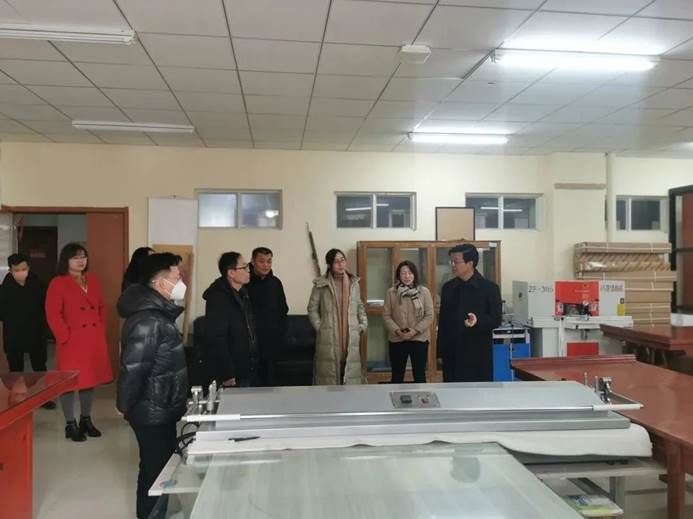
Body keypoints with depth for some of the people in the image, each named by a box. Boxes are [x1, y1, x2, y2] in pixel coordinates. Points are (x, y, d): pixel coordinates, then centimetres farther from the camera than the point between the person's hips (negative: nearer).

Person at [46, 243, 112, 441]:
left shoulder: (92, 280, 11)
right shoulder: (57, 283, -8)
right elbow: (53, 315, -12)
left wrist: (101, 332, 8)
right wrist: (66, 337, -14)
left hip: (94, 341, 6)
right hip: (71, 343, -6)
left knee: (90, 379, 14)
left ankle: (86, 420, 28)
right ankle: (70, 424, 15)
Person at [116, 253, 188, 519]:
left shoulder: (158, 312, 8)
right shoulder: (148, 320, -25)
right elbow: (133, 368, -25)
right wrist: (125, 405, -13)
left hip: (162, 407, 10)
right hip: (152, 411, -10)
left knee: (164, 464, 21)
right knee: (155, 468, 5)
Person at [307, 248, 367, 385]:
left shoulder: (354, 283, 11)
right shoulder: (320, 284, -1)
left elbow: (360, 307, 19)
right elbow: (312, 309, 3)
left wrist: (363, 325, 8)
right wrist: (319, 327, -5)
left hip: (351, 337, 3)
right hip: (329, 337, -3)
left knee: (351, 372, 2)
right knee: (329, 373, -3)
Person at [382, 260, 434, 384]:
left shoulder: (424, 291, -1)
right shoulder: (391, 292, 0)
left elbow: (429, 316, -3)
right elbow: (386, 315, 0)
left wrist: (416, 330, -14)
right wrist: (397, 330, -14)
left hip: (419, 339, 0)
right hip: (397, 340, 1)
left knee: (420, 375, 7)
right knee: (397, 375, 10)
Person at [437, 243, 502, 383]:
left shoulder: (489, 288, -6)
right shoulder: (448, 288, 7)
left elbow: (496, 319, -5)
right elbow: (443, 321, 10)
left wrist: (478, 320, -26)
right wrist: (441, 351, 7)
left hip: (478, 355, -4)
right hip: (452, 354, 4)